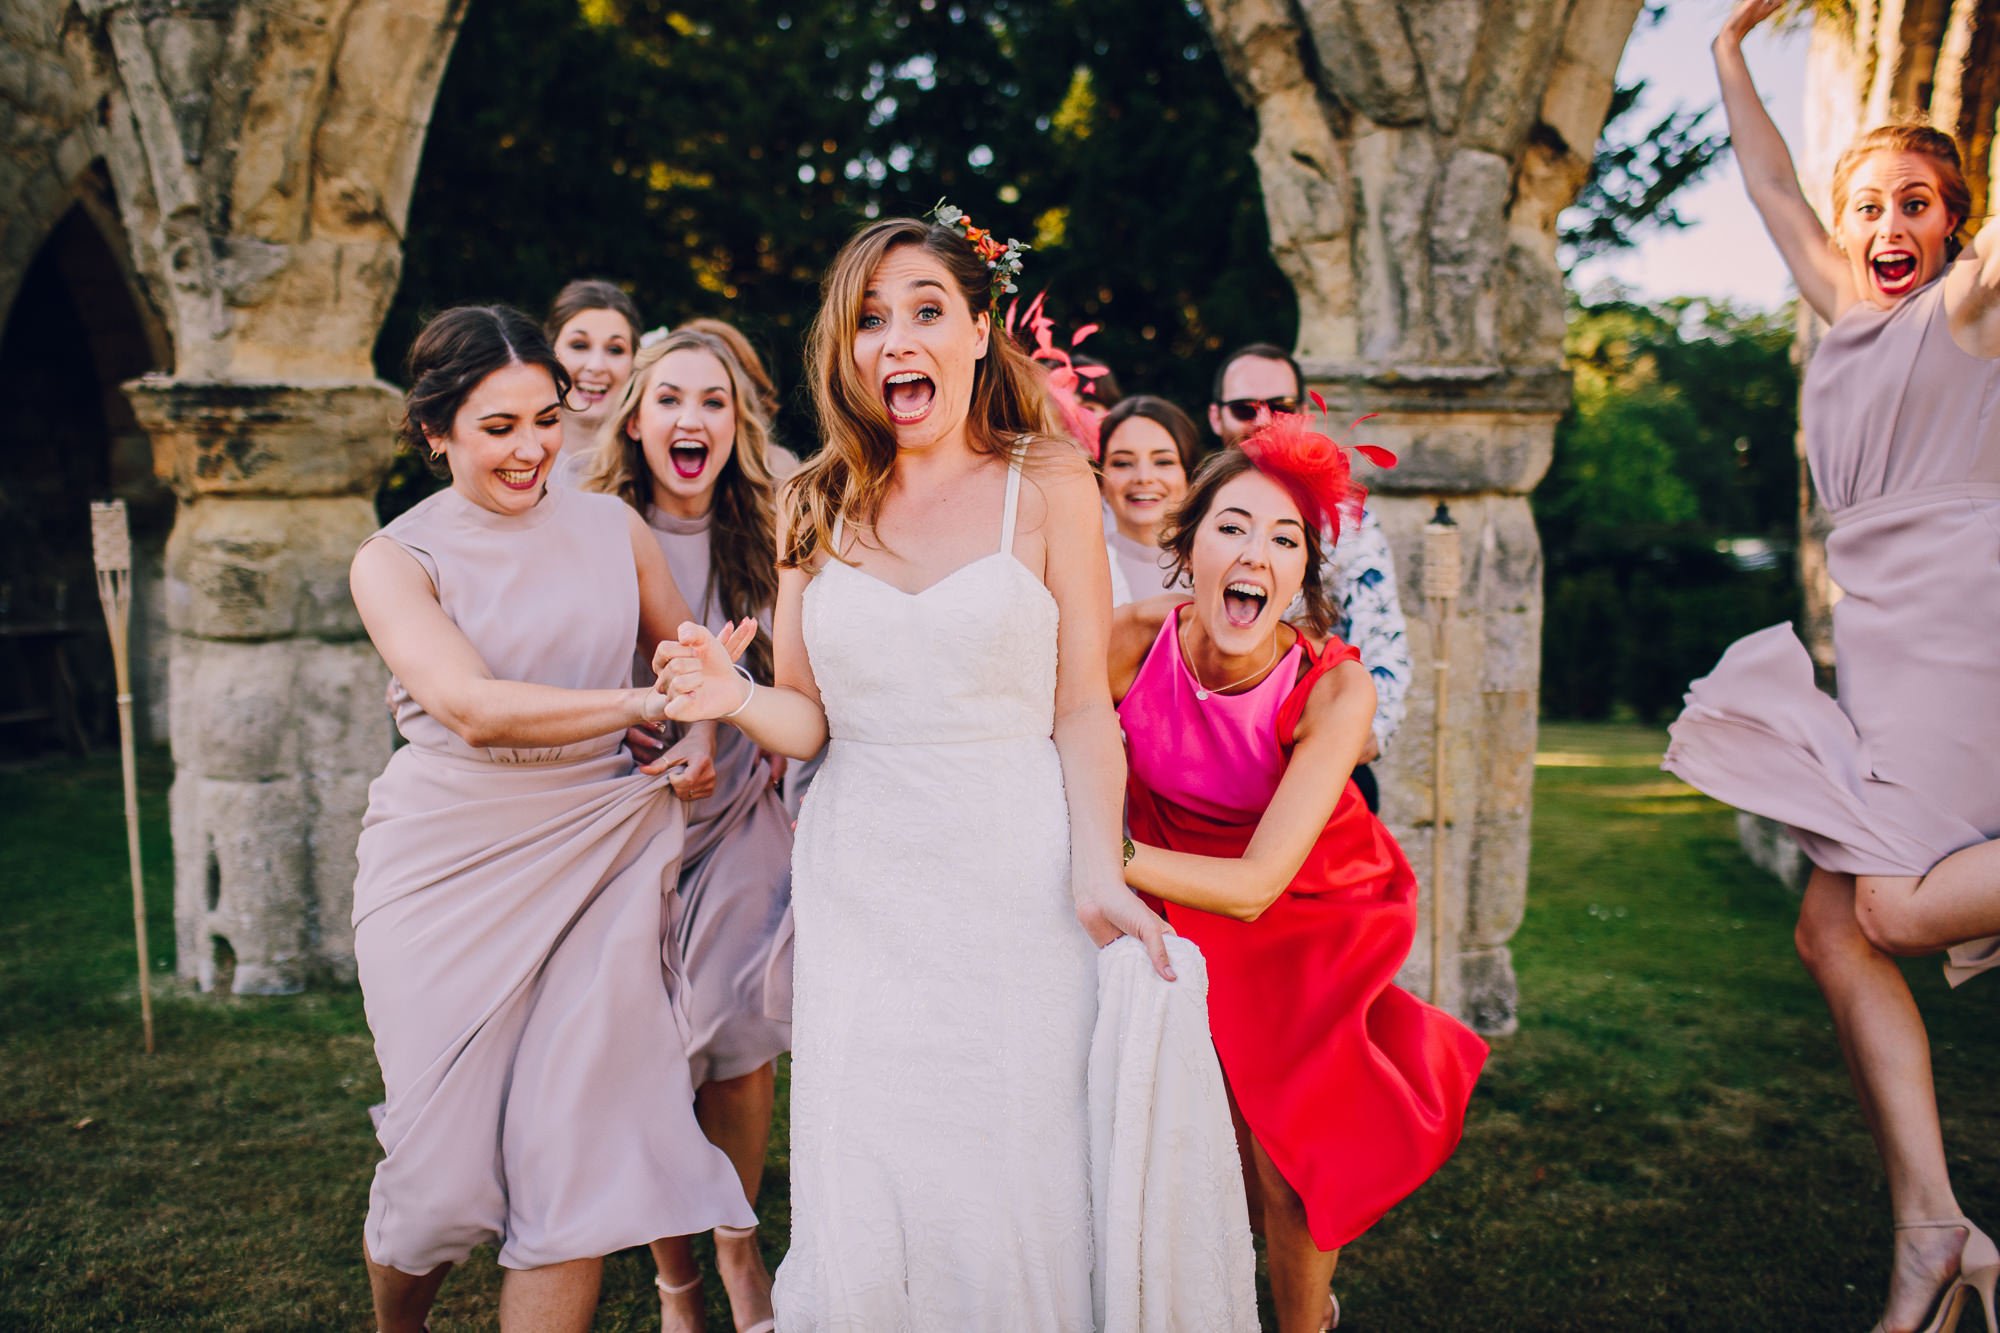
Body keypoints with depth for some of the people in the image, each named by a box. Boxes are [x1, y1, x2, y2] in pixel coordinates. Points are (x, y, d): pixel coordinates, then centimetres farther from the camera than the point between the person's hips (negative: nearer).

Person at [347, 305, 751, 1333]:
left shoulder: (609, 527, 9)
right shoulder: (395, 561, -1)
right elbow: (476, 708, -17)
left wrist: (701, 733, 0)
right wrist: (645, 703, -17)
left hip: (598, 851, 2)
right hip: (450, 861, -2)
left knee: (579, 1144, -4)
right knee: (443, 1158, 6)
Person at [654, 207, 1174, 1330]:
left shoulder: (1047, 485, 1)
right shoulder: (820, 504, 8)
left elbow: (1084, 712, -2)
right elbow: (809, 719, 9)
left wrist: (1097, 874, -16)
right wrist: (734, 699, -12)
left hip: (1014, 871, -2)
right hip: (862, 879, 2)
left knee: (1005, 1192, 2)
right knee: (862, 1211, 4)